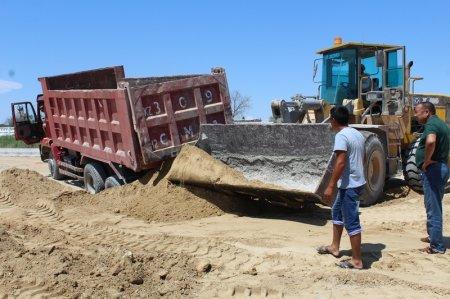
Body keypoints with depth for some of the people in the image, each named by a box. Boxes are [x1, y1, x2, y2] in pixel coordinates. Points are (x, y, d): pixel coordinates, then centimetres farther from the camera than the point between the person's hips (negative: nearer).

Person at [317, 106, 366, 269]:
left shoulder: (341, 136, -17)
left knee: (352, 222, -2)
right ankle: (334, 247, 35)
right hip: (357, 181, 10)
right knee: (337, 211, 24)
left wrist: (330, 186, -23)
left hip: (349, 185, -10)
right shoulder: (358, 134, 10)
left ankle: (356, 261, 6)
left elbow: (341, 162, -25)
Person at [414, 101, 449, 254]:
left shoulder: (431, 124, -17)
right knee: (435, 206, 22)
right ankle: (433, 236, 36)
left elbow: (431, 141, -38)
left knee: (433, 208, -4)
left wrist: (426, 160, -24)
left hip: (433, 169, -11)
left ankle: (436, 246, 2)